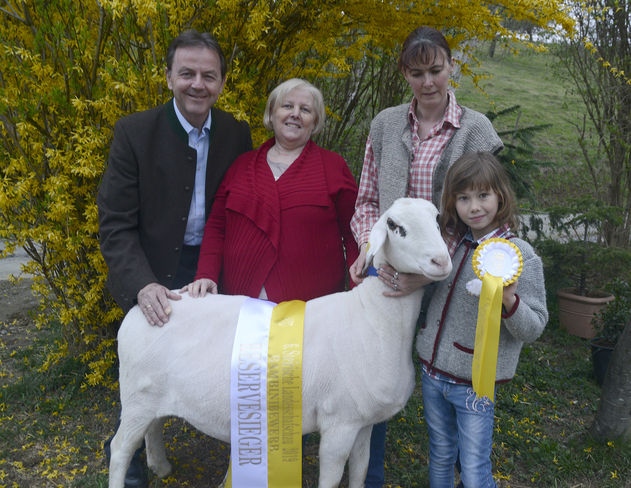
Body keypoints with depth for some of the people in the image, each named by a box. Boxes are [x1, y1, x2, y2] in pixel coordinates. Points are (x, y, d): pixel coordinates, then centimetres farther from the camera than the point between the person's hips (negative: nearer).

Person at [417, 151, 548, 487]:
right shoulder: (452, 243, 2)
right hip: (433, 372, 5)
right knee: (440, 460, 21)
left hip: (474, 384, -5)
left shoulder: (520, 255, -14)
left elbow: (534, 329, -12)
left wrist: (509, 302, -30)